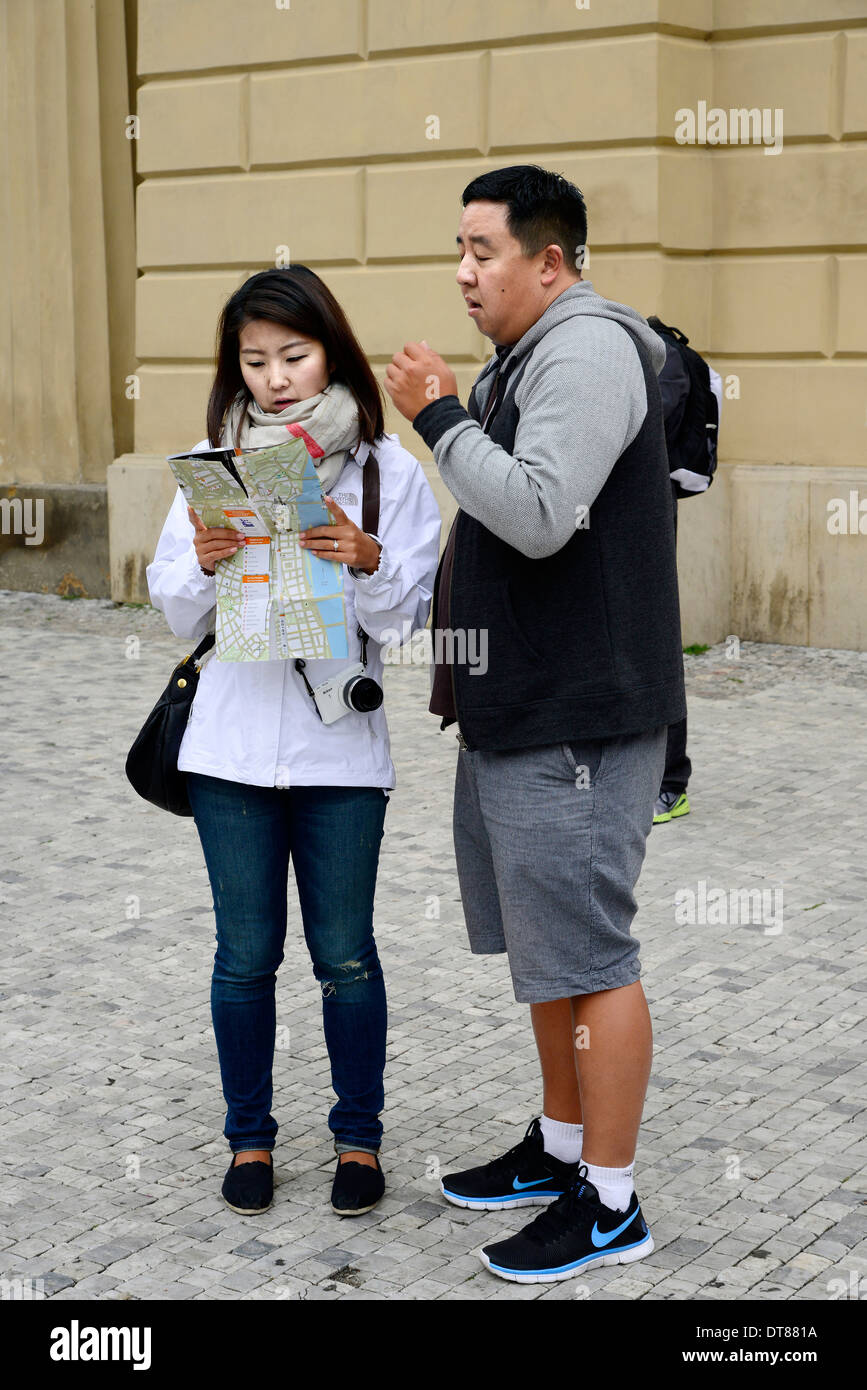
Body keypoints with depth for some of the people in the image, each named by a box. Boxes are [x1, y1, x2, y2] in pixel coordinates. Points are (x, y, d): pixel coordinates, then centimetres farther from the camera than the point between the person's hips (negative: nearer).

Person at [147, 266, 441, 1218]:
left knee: (343, 955, 7)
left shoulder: (387, 469, 0)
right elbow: (176, 613, 6)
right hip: (232, 743, 2)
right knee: (246, 954, 10)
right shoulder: (215, 460, 5)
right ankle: (249, 1136, 26)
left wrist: (365, 561, -22)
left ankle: (359, 1137, 24)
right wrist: (203, 564, -14)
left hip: (338, 747, -1)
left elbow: (406, 618, -3)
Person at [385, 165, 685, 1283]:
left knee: (587, 955, -4)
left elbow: (539, 515, -26)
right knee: (544, 944, 18)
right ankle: (559, 1148, 31)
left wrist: (437, 418, -18)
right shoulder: (523, 358, 18)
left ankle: (609, 1205, 5)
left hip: (578, 718, -10)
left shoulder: (587, 350, -14)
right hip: (517, 710, 11)